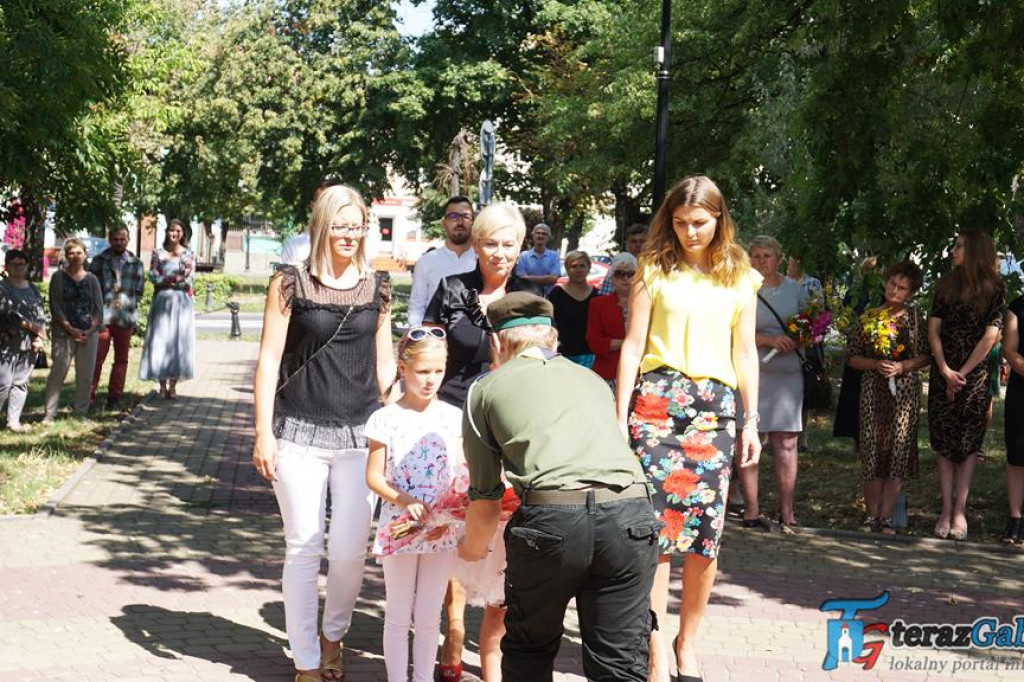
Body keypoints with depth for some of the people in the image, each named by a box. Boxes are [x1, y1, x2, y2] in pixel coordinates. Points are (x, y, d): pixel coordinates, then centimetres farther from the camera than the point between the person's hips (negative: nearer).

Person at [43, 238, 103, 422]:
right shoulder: (59, 277, 4)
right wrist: (70, 329, -11)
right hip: (64, 332, -2)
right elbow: (55, 307, -2)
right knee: (58, 373, -6)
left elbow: (98, 309, 7)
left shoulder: (91, 279, 10)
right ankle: (49, 413, -3)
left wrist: (90, 330, -7)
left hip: (89, 333, 3)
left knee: (85, 375, 3)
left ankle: (81, 412, 13)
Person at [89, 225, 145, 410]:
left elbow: (139, 290, 12)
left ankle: (114, 397, 14)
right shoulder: (99, 261, 7)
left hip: (125, 318, 2)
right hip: (102, 316, -2)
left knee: (121, 359, 7)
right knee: (96, 357, -5)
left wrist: (128, 304, 0)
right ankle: (89, 395, -1)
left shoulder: (136, 264, 10)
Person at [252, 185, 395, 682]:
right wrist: (263, 431, -7)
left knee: (350, 551, 2)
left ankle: (334, 635, 29)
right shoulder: (291, 284, 0)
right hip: (300, 434, -2)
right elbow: (269, 359, -1)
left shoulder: (377, 288, 8)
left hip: (361, 435, 2)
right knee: (303, 549, 2)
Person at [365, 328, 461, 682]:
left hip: (442, 531, 2)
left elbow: (462, 476, 2)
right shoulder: (387, 419, -6)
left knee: (429, 615, 11)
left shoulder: (453, 418, 1)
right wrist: (404, 500, -20)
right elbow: (374, 476, -4)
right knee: (398, 615, 8)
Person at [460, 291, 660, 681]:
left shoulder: (486, 389, 20)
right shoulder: (592, 380, 30)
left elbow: (486, 499, 23)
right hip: (629, 513, 3)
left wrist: (474, 547, 44)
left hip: (550, 517, -2)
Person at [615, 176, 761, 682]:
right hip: (657, 398, -2)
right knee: (655, 524, -8)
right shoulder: (654, 269, 6)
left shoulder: (738, 277, 13)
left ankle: (688, 640, 14)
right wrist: (619, 417, -1)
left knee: (707, 529, -3)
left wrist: (751, 421, 9)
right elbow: (633, 345, 4)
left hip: (715, 403, 2)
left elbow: (745, 352, 14)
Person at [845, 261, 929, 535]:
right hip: (873, 389, 1)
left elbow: (926, 356, 3)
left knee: (899, 448, -4)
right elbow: (852, 357, 7)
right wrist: (876, 364, -10)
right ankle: (872, 513, 7)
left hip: (905, 390, -1)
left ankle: (886, 515, -1)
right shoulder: (869, 318, 6)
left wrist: (902, 366, -13)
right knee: (872, 449, -2)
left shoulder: (915, 318, 4)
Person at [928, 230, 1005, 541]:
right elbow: (933, 329, 3)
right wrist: (945, 370, -9)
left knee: (969, 444, -1)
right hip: (943, 373, 4)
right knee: (944, 442, 2)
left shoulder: (994, 288, -2)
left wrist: (962, 373, -11)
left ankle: (959, 511, 1)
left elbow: (990, 336, -8)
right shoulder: (946, 285, 9)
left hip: (975, 375, -3)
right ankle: (946, 509, 5)